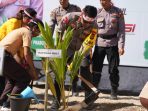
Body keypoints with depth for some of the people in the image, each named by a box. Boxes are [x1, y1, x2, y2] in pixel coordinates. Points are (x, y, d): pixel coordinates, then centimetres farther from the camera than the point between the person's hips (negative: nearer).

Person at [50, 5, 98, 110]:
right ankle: (57, 100, 5)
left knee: (85, 72, -7)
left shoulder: (93, 26, -25)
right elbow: (59, 32, -13)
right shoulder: (69, 17, -27)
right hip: (67, 47, 0)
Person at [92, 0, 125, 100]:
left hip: (113, 44, -2)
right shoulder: (98, 13, 4)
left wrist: (121, 46, -10)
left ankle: (114, 92, 14)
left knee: (113, 69, 2)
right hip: (99, 44, 2)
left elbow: (121, 30, -3)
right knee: (96, 68, 3)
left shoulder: (118, 12, -2)